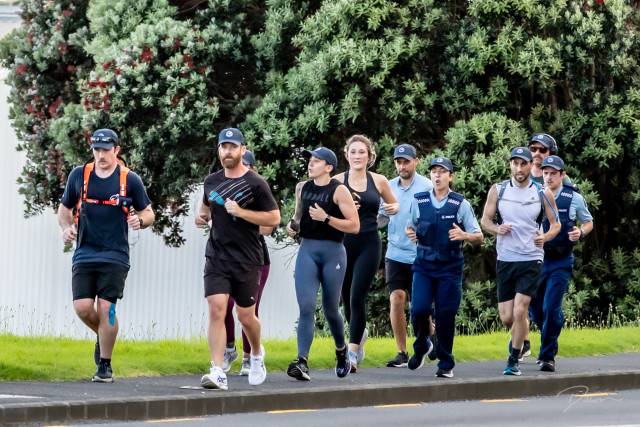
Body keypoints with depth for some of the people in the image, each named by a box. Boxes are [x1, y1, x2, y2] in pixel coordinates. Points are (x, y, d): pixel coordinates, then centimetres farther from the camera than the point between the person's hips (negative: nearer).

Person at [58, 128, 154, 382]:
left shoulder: (130, 180, 1)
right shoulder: (79, 175, 7)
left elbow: (148, 213, 8)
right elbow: (65, 208, 19)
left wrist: (140, 220, -15)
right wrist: (67, 228, -1)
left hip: (115, 256, -2)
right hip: (84, 254, 2)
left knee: (106, 307, -10)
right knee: (82, 307, -8)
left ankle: (105, 365, 4)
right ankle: (103, 337, 26)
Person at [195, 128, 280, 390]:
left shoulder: (255, 183, -5)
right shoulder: (211, 182, 9)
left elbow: (274, 218, -7)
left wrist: (241, 212, -17)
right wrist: (202, 217, 6)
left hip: (247, 260, -3)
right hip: (217, 258, 3)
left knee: (246, 317, 8)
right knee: (216, 309, -14)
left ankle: (257, 353, 41)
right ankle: (217, 373, -19)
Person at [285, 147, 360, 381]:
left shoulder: (339, 191, -5)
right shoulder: (302, 188, 10)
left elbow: (354, 226, -9)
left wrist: (325, 218, -18)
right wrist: (293, 224, 6)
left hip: (332, 252, -3)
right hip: (307, 250, 3)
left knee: (330, 309, 7)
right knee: (306, 307, -13)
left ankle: (341, 350, 36)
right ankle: (302, 362, -21)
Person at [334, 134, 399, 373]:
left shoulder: (379, 181, 5)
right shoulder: (338, 181, 1)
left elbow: (394, 203, 19)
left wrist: (393, 208, -4)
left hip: (368, 245, -1)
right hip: (343, 243, 1)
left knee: (357, 297, -13)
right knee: (347, 298, 11)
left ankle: (352, 353, -12)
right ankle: (361, 332, 43)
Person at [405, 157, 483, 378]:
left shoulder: (461, 204, -1)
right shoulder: (418, 201, 4)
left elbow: (479, 237, 0)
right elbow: (410, 226, 19)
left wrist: (464, 235, -21)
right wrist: (410, 233, -4)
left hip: (450, 268, -1)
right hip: (424, 265, 1)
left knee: (446, 315, -3)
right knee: (419, 309, -13)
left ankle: (446, 363, 13)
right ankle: (421, 347, 16)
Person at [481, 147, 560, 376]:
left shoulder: (543, 193, -1)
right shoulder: (497, 190, 2)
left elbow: (556, 224, 6)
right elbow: (485, 220, 6)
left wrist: (546, 236, -16)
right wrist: (496, 229, -17)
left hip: (531, 260, -2)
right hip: (505, 260, 2)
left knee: (519, 311, -14)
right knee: (506, 317, 1)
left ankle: (514, 361, 2)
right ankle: (520, 336, 37)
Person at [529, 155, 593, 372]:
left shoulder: (574, 198, -2)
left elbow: (588, 222, 12)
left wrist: (581, 233, -10)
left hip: (561, 261, -3)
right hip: (537, 259, 3)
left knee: (551, 307, -14)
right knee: (535, 308, 8)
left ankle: (548, 355, -6)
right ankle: (549, 342, 37)